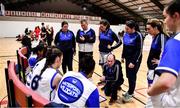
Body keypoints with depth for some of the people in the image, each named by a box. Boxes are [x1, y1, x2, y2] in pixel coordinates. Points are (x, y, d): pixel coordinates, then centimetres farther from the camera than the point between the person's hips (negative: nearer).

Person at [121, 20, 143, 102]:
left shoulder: (138, 36, -17)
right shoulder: (125, 35, 2)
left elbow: (139, 50, -18)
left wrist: (133, 62, -19)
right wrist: (123, 57, 14)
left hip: (135, 60, -6)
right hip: (128, 58, 6)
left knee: (132, 76, 3)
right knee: (128, 76, 12)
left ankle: (130, 94, 18)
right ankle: (130, 91, 29)